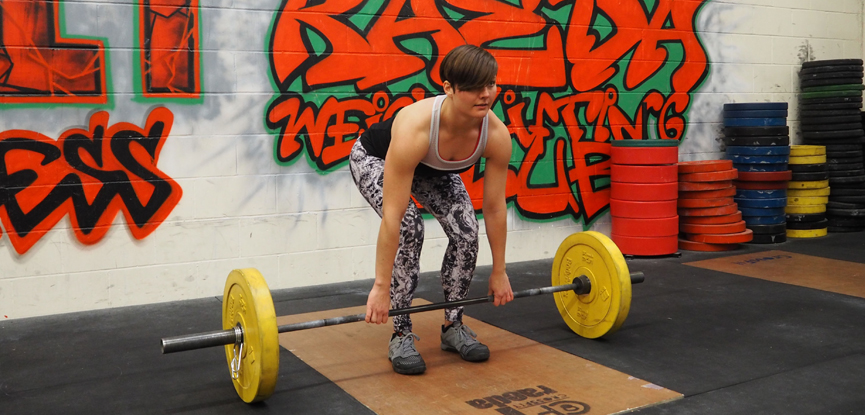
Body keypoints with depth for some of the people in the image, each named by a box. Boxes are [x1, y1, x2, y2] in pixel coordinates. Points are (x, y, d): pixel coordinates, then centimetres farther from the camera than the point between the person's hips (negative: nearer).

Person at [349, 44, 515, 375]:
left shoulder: (497, 134, -30)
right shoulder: (415, 128, -45)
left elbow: (495, 207, -18)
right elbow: (393, 216, -41)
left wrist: (499, 272, -11)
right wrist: (381, 286, -36)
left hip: (432, 169, 5)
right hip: (375, 161, -4)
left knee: (466, 231, -13)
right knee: (409, 231, -26)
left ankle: (453, 326, 6)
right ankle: (401, 336, -10)